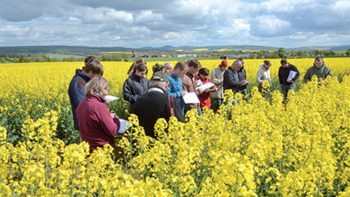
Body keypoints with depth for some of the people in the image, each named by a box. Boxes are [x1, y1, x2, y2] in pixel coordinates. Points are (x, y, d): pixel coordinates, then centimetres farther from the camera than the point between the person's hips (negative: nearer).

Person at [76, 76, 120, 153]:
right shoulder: (100, 107, -26)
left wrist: (108, 117, 11)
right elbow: (112, 131, -21)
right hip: (102, 149, -8)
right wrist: (115, 119, -2)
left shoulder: (82, 103, 0)